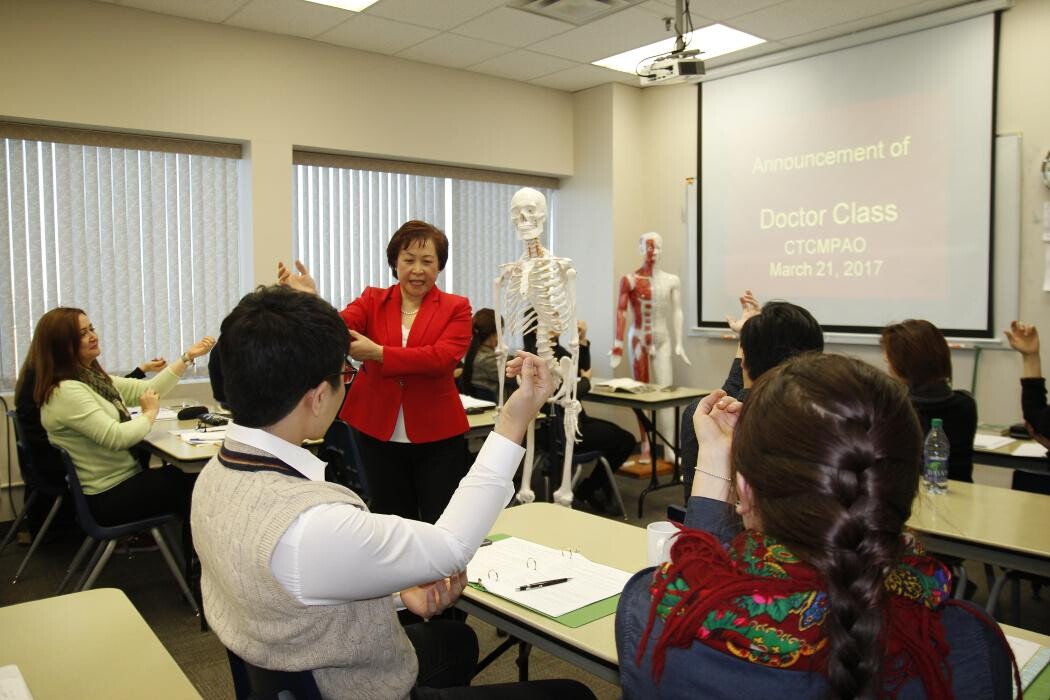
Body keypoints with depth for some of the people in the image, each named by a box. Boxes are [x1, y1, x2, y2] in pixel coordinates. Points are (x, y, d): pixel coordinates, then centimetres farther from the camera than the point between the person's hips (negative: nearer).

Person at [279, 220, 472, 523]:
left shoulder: (456, 308, -1)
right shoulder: (372, 300, 5)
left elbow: (442, 358, -18)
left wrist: (379, 353, -24)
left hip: (437, 435, -2)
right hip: (378, 433, 2)